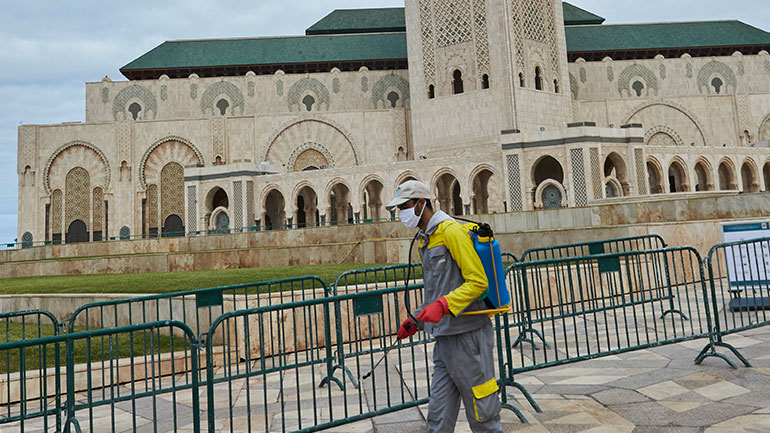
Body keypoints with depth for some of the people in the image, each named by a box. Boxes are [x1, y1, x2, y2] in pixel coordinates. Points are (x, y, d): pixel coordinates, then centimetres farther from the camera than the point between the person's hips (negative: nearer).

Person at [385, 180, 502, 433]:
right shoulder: (425, 239, 17)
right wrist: (416, 319, 16)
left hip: (466, 336, -9)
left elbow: (478, 281, -18)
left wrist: (442, 305, -28)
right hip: (444, 338, 9)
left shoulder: (451, 231, -12)